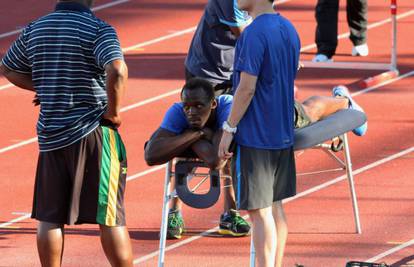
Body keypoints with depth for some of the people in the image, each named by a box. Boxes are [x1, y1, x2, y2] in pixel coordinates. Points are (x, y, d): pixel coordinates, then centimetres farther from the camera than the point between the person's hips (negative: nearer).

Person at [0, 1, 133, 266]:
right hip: (93, 132, -4)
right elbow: (117, 70, -27)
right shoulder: (98, 30, -10)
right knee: (110, 217, 0)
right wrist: (113, 112, -13)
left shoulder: (34, 30, 7)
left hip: (50, 134, 4)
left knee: (49, 217, 12)